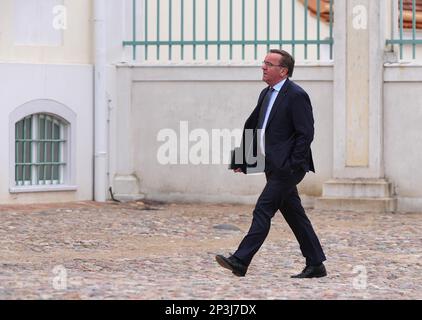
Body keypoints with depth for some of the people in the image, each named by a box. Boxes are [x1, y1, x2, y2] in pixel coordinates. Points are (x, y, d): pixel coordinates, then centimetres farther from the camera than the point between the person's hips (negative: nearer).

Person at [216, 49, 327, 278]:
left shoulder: (296, 96, -13)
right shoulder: (266, 94, 15)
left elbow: (306, 133, -16)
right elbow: (251, 126, 20)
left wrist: (292, 165, -19)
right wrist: (242, 158, 14)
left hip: (287, 168, -9)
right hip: (274, 167, 9)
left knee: (262, 210, -12)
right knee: (294, 215, 11)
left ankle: (240, 261, -15)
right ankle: (315, 265, 17)